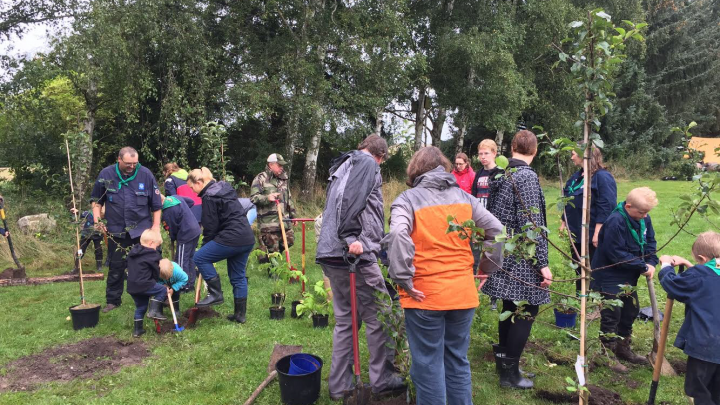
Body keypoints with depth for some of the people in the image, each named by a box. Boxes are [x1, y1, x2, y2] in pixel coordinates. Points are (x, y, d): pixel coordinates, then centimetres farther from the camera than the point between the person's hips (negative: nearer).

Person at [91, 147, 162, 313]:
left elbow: (156, 204, 0)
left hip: (142, 230, -1)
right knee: (116, 267, 11)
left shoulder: (145, 174, -6)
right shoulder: (106, 174, -2)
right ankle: (113, 300, 26)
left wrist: (156, 225, -2)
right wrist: (97, 220, 0)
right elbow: (97, 200, 11)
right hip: (116, 231, 1)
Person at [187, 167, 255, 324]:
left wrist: (205, 244, 8)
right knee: (238, 276, 15)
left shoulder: (209, 197, -10)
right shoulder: (224, 187, 17)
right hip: (247, 238, 9)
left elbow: (210, 226, -8)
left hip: (232, 238, -9)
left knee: (200, 257, 3)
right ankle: (240, 314, 22)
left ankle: (215, 293, 3)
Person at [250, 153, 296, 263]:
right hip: (268, 220, -7)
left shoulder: (283, 179, 17)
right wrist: (267, 198, -25)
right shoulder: (260, 179, -3)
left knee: (289, 239, 10)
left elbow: (289, 199, 25)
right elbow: (253, 198, -9)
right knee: (270, 244, -4)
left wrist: (292, 214, 25)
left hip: (284, 219, 7)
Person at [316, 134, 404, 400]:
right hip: (355, 254, -9)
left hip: (330, 253, 9)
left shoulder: (344, 166, 24)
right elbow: (351, 200, -21)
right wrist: (351, 238, -25)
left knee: (344, 320, 16)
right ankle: (382, 379, 16)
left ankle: (339, 384, 22)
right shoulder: (368, 163, -3)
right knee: (378, 317, 5)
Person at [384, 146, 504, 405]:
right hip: (463, 293, 5)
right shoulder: (464, 197, 9)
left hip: (425, 296, -4)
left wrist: (403, 279, -16)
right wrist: (488, 268, 17)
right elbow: (496, 231, 8)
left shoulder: (409, 199, -5)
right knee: (458, 362, 18)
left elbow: (398, 236, -23)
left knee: (429, 365, 8)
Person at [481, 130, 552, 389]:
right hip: (521, 257, -8)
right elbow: (531, 225, -21)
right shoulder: (527, 176, -17)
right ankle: (510, 371, 10)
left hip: (503, 252, 8)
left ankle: (503, 362, 28)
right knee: (526, 310, 2)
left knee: (511, 308, 18)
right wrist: (542, 263, -17)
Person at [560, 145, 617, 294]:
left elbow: (606, 208, -19)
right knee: (579, 271, 17)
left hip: (594, 238, -8)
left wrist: (598, 233, -22)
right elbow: (567, 204, 20)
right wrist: (564, 223, 16)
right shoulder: (575, 177, 13)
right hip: (576, 235, 8)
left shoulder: (603, 177, -14)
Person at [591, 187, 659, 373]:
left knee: (630, 312, 20)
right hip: (609, 277, -9)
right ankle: (608, 355, 15)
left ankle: (623, 349, 38)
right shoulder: (615, 222, -29)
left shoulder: (643, 219, -2)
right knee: (612, 316, 0)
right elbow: (617, 254, -27)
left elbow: (650, 241, 6)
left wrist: (651, 263, -10)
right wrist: (643, 267, -20)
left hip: (628, 277, 9)